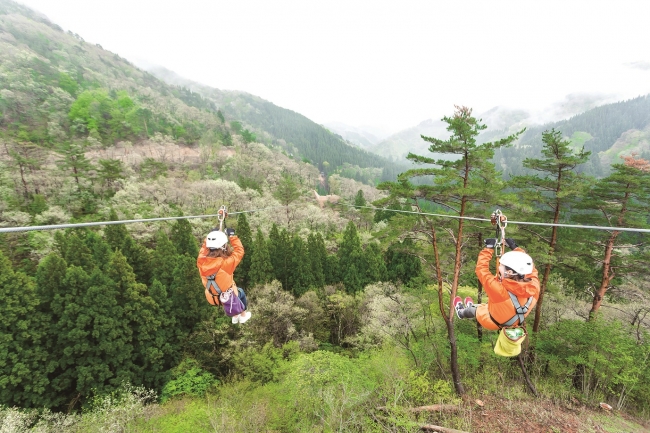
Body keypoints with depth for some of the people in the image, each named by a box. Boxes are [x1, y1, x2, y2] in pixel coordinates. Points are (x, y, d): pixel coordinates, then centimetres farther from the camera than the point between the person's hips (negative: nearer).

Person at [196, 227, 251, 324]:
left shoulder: (201, 261, -24)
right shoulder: (226, 263, -37)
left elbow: (204, 247, -3)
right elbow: (239, 251, -21)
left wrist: (211, 235, 4)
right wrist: (232, 235, -12)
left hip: (212, 298, 5)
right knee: (241, 292, 30)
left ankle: (235, 317, 53)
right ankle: (243, 316, 49)